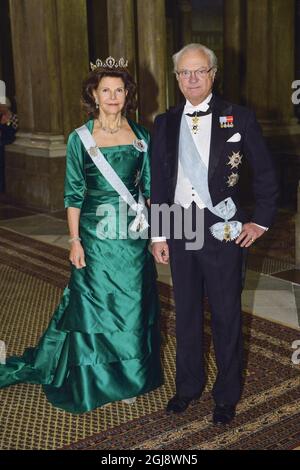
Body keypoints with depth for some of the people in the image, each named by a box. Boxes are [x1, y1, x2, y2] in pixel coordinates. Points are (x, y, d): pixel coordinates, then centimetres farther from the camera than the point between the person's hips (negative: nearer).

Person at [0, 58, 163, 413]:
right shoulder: (80, 138, -3)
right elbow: (73, 194, -2)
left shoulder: (141, 135, 4)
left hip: (134, 233, 2)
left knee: (132, 305, 10)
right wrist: (75, 241, -7)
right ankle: (94, 379, 26)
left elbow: (150, 188, 8)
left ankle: (127, 377, 27)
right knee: (94, 304, 8)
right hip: (95, 233, -2)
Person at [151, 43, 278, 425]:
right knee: (186, 313, 15)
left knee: (226, 315, 7)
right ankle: (188, 386, 34)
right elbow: (158, 183, 8)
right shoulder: (165, 123, 6)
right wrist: (158, 234, 6)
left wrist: (261, 221, -2)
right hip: (179, 229, 3)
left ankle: (227, 395, 25)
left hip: (223, 230, -3)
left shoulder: (239, 118, -4)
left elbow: (265, 174, 2)